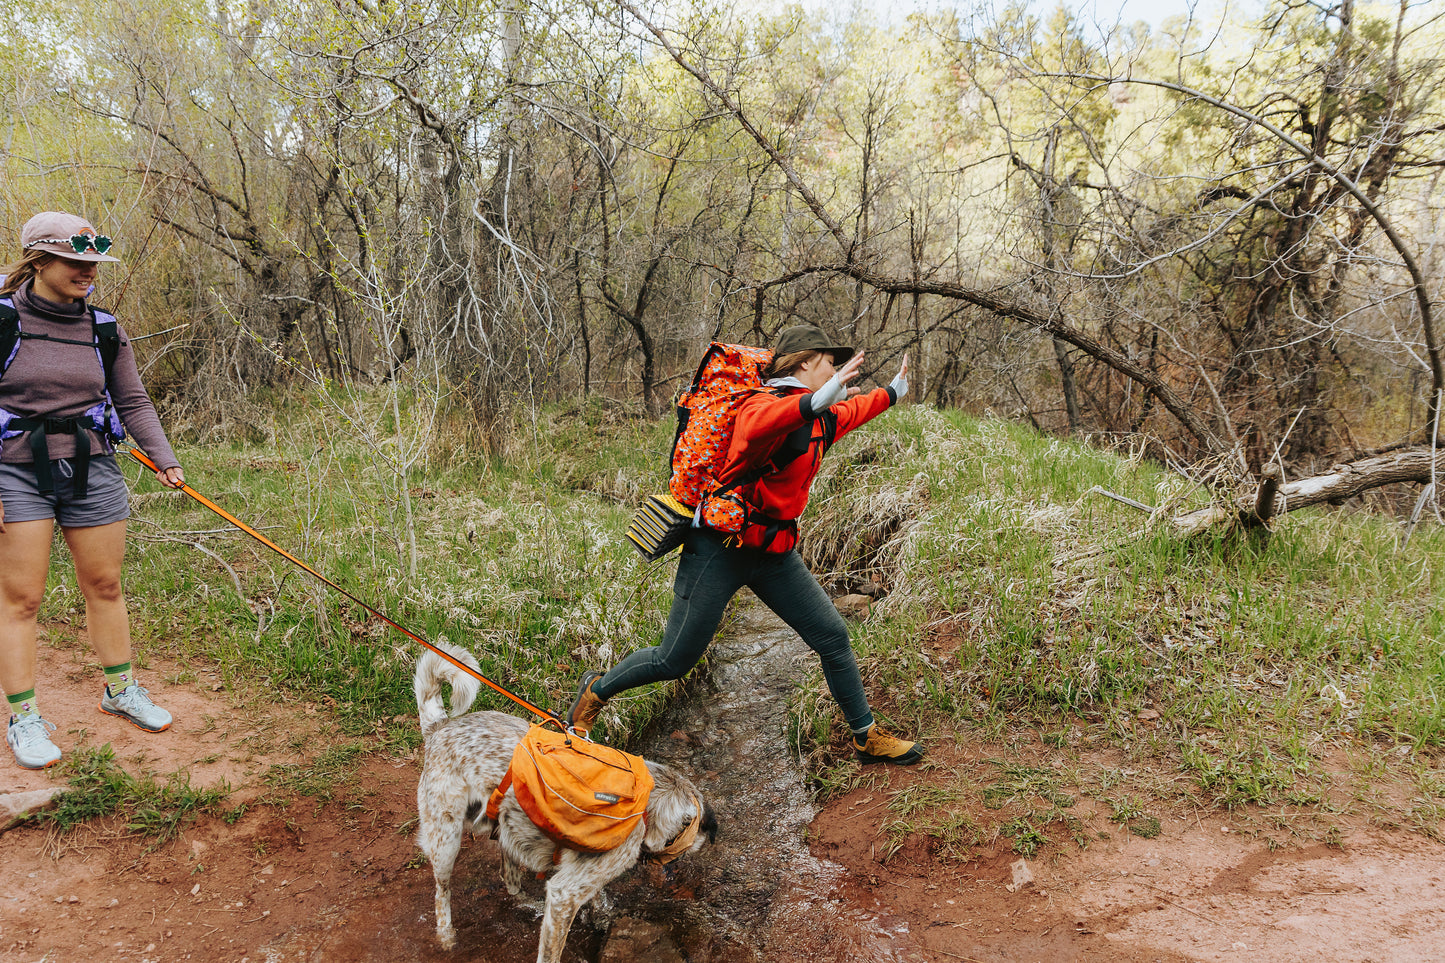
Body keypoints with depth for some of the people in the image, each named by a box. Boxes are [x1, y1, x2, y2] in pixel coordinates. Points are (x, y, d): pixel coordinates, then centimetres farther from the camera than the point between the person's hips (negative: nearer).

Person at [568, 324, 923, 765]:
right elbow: (754, 428, -45)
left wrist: (892, 391, 44)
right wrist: (819, 398, -56)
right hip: (720, 549, -8)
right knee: (675, 659, 0)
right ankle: (595, 691, 25)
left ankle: (866, 736, 23)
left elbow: (851, 412, 34)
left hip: (775, 554, 8)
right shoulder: (764, 404, -19)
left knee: (833, 637, 5)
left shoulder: (823, 418, 9)